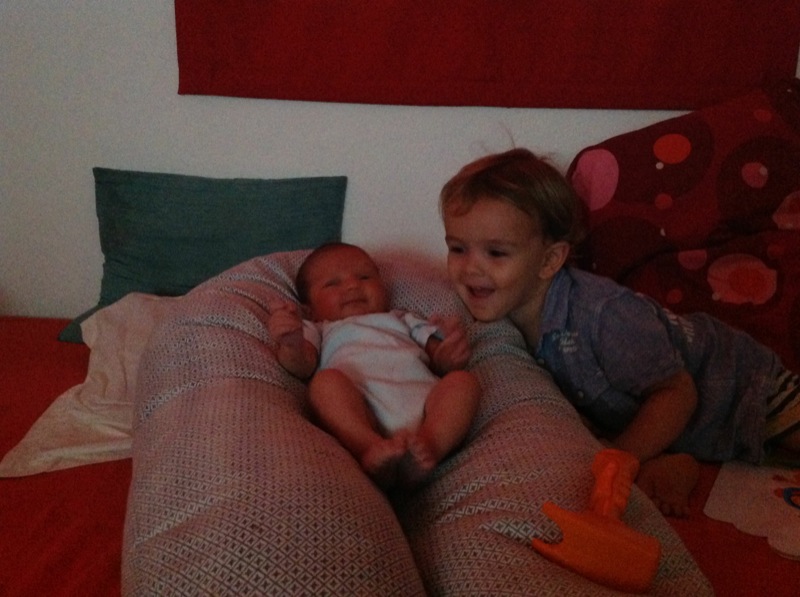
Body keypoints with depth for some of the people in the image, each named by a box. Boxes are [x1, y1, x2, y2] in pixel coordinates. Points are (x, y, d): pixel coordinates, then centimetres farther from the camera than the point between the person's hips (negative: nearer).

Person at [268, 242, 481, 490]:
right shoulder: (318, 331, 32)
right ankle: (371, 450, -45)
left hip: (423, 403, 3)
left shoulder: (403, 321, 40)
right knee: (326, 380, -28)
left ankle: (429, 444, -43)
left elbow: (440, 360, 26)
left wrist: (451, 356, 0)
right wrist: (292, 344, -16)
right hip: (358, 413, -2)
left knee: (464, 380, -20)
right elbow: (302, 366, 9)